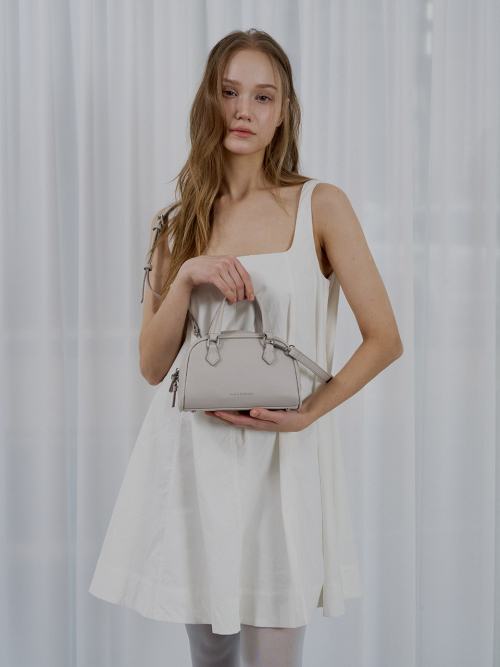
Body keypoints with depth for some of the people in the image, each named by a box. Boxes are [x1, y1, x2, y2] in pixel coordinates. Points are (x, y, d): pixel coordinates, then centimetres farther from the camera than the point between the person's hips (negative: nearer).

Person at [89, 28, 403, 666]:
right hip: (193, 455, 3)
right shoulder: (176, 223, 8)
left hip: (283, 460, -2)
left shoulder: (321, 206, 0)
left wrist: (305, 414, -14)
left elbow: (384, 339, -2)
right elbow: (153, 365, 4)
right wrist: (186, 277, -11)